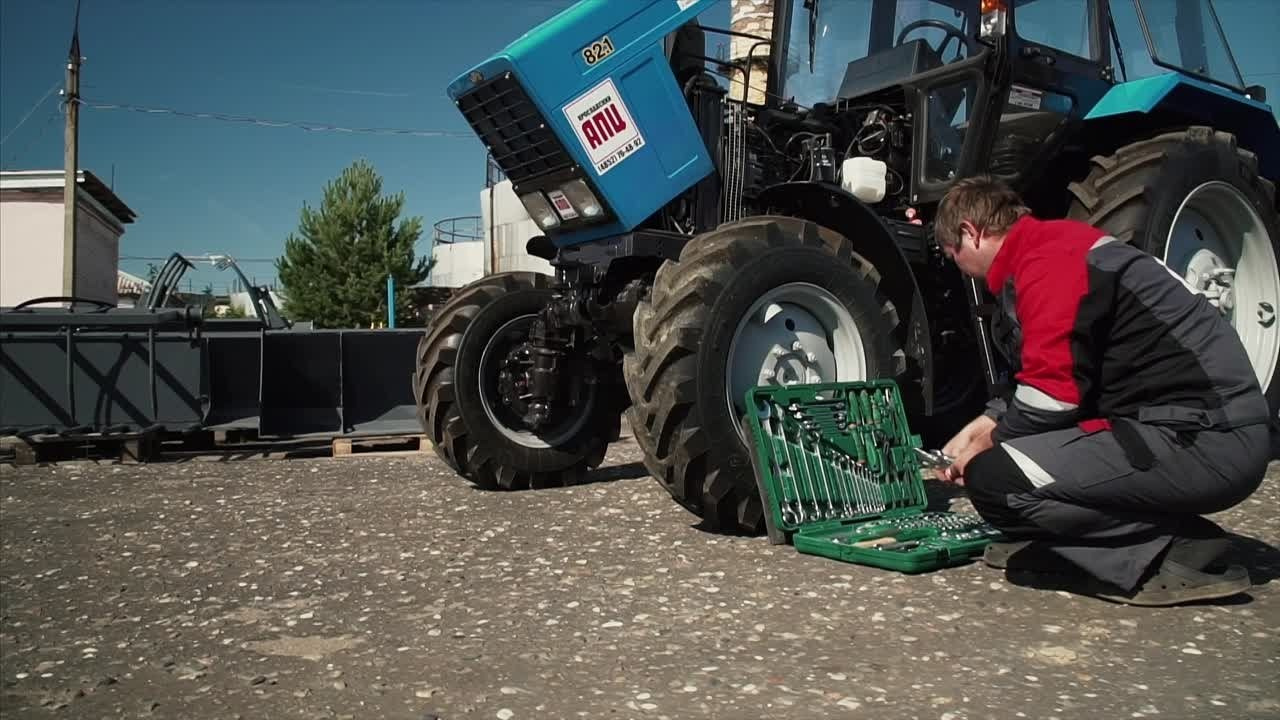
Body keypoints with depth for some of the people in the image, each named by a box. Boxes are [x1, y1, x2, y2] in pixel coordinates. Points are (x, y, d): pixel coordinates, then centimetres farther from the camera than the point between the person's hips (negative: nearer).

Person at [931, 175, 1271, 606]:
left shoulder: (1048, 261, -14)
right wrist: (985, 426, 17)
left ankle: (1177, 552, -11)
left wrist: (987, 444, -1)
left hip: (1209, 441, -11)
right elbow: (1052, 380, 25)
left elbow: (1050, 396, -18)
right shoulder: (1051, 247, 18)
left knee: (995, 479, -20)